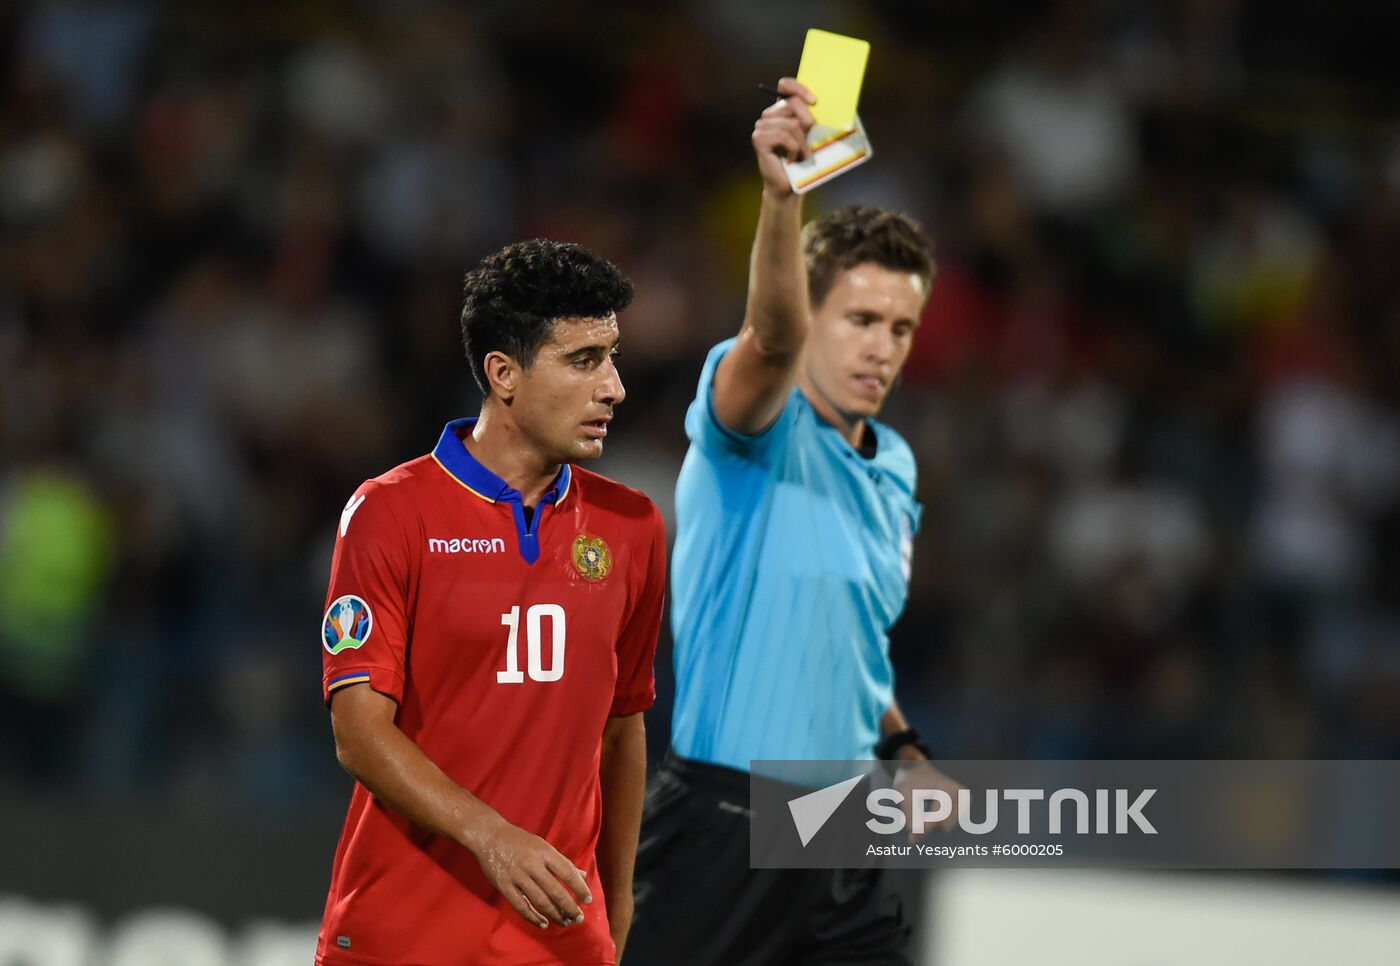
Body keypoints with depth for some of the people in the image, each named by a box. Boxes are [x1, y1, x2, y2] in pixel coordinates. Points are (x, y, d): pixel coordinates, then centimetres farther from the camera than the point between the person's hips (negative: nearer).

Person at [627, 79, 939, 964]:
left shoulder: (894, 469, 14)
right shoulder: (761, 431, -8)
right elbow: (773, 335, -33)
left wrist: (903, 750, 11)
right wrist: (782, 195, -51)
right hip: (725, 825, -7)